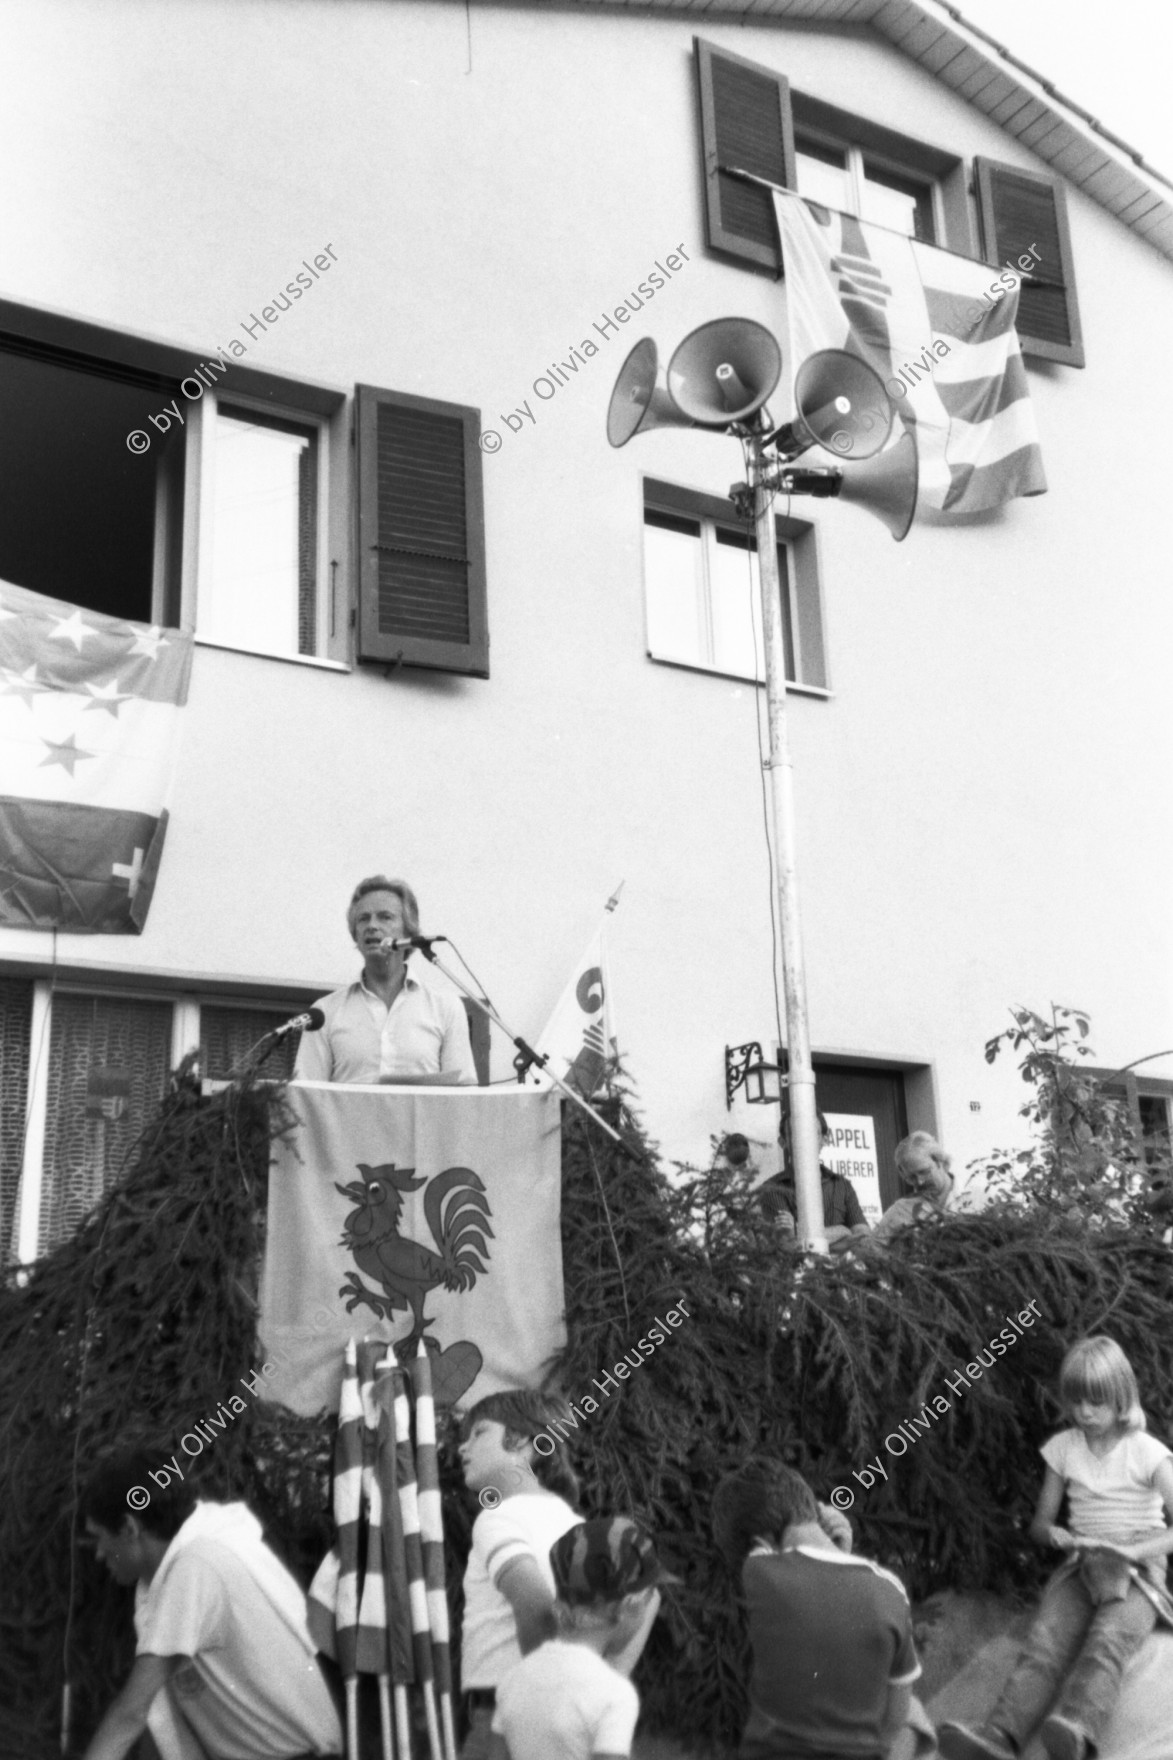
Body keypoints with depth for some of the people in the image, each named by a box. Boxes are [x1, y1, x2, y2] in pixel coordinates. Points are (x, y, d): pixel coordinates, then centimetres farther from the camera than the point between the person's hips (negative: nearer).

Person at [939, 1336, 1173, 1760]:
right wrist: (1055, 1534, -11)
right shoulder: (1064, 1447, 8)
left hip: (1139, 1574, -3)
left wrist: (1133, 1551, -24)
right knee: (1045, 1641, -28)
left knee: (1107, 1641, -36)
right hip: (1081, 1567, 3)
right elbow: (1039, 1523, 13)